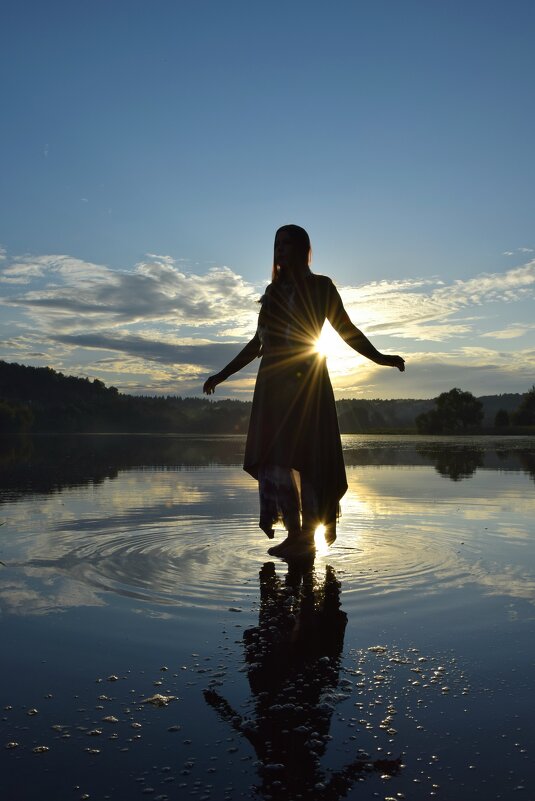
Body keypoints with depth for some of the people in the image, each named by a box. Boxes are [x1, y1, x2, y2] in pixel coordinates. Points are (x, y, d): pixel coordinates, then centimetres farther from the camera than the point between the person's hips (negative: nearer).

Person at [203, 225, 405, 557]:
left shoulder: (320, 286, 8)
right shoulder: (274, 291, 21)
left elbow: (347, 329, 2)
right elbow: (257, 343, 25)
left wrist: (379, 358, -15)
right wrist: (222, 375, 26)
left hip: (305, 379, -5)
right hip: (273, 381, 5)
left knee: (308, 455, -8)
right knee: (273, 457, -2)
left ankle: (308, 533, 2)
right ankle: (296, 533, 4)